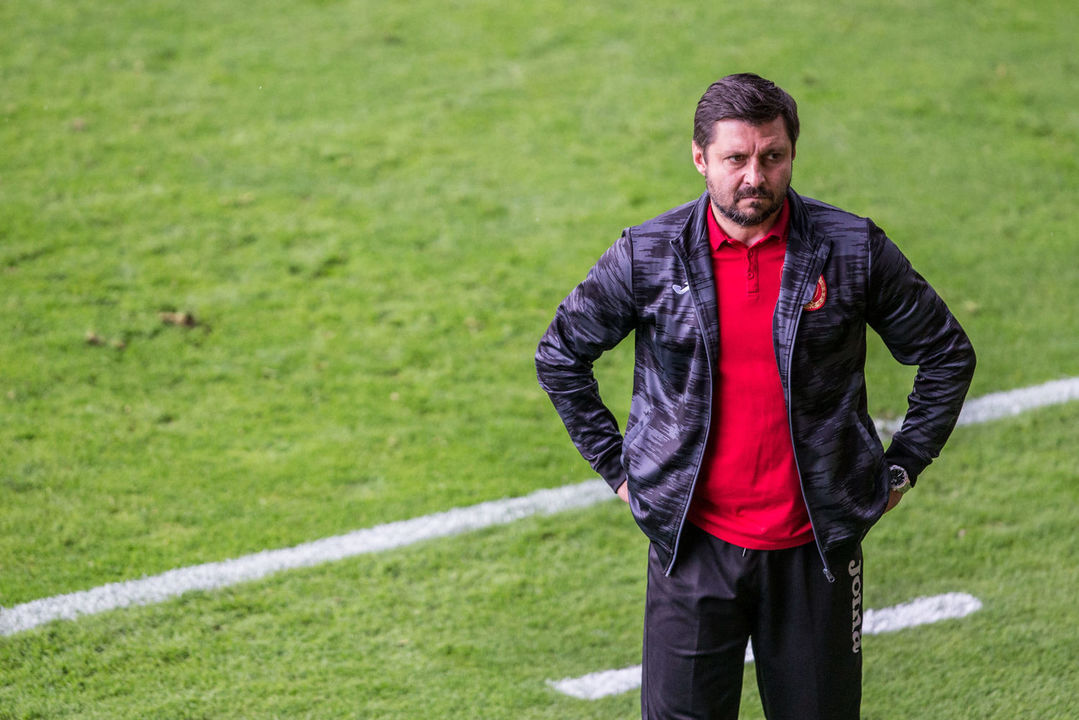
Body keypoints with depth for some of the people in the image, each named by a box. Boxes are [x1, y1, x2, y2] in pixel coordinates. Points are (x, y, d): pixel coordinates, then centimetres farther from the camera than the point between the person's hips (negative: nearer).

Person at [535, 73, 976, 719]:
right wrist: (615, 466, 8)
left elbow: (947, 354, 9)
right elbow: (560, 356, 11)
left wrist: (901, 468, 7)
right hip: (693, 544, 0)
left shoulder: (852, 249, -4)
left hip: (815, 545, 0)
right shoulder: (648, 256, -3)